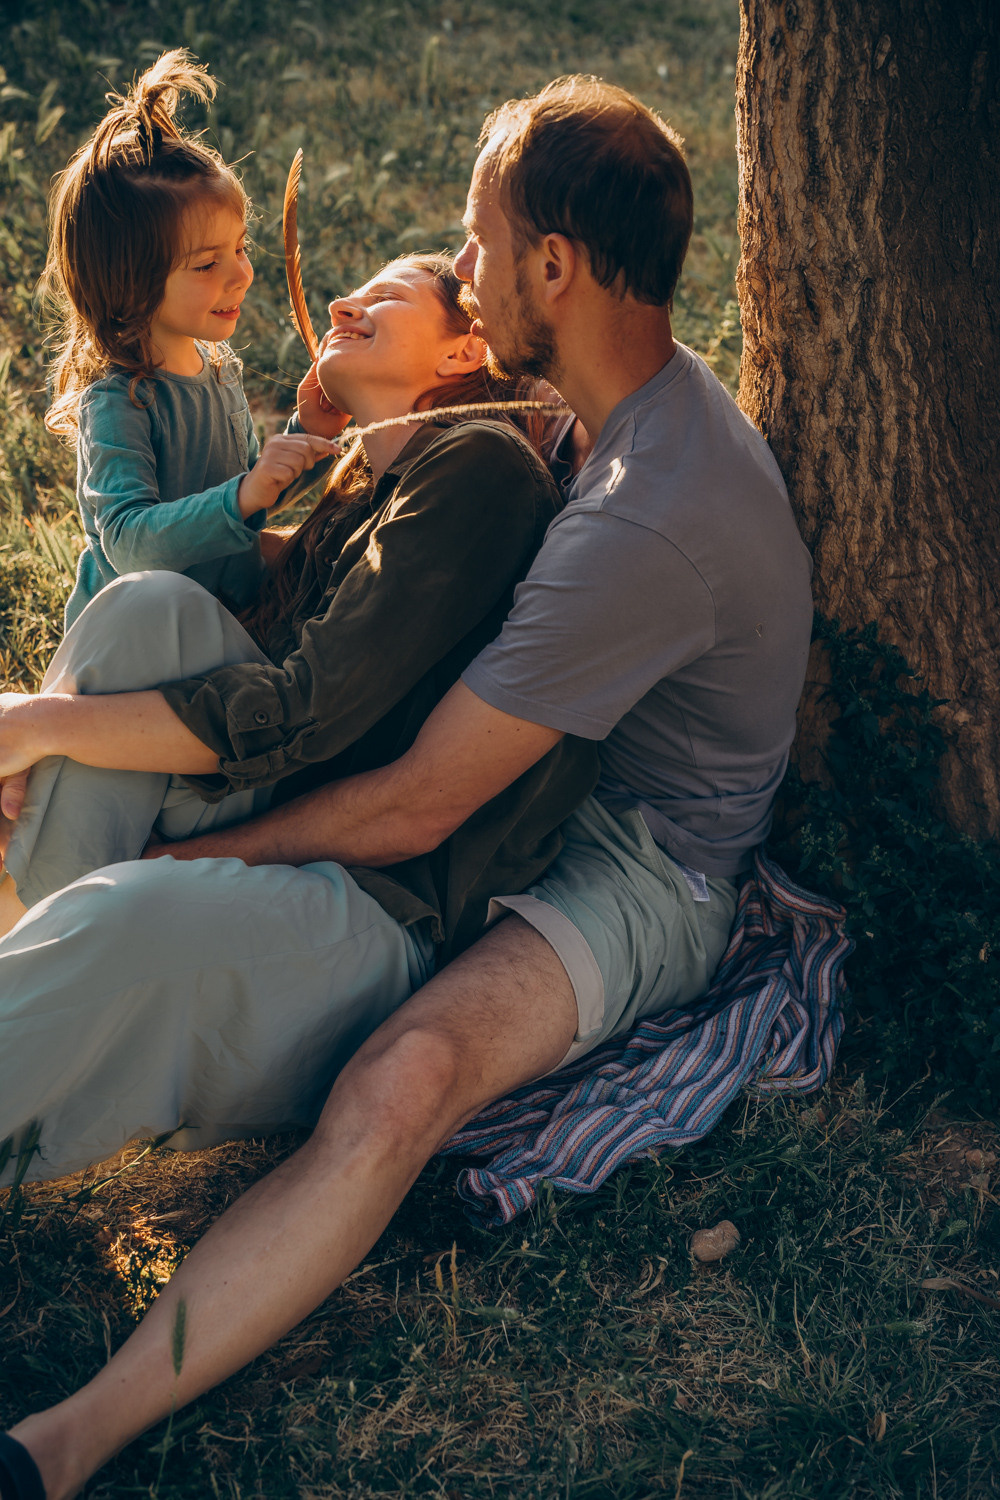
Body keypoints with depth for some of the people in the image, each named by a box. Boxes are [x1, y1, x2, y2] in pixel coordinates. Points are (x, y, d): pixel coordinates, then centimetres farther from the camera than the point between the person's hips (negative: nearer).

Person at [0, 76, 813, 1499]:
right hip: (565, 770, 10)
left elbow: (414, 809, -30)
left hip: (647, 874, -10)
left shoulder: (646, 526, -33)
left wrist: (202, 851, -17)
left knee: (400, 1086, -40)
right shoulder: (651, 394, 0)